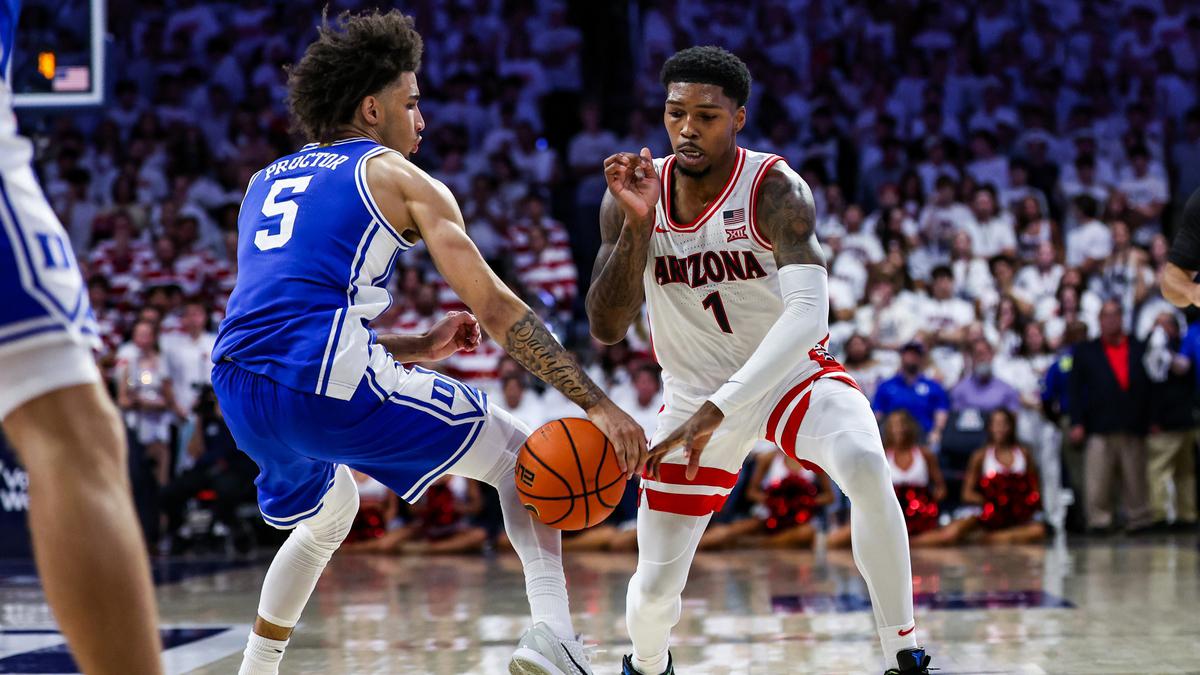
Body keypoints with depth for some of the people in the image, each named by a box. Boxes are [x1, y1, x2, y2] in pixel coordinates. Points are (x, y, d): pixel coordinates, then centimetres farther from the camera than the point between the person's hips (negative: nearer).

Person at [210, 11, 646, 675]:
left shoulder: (267, 182, 29)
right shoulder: (399, 177, 10)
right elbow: (495, 308, 3)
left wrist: (422, 347, 32)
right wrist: (597, 403, 1)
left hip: (239, 391, 7)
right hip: (328, 383, -7)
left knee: (329, 512, 37)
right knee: (518, 452, 10)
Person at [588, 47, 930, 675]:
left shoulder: (774, 191, -24)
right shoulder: (635, 193, -12)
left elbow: (808, 315, -38)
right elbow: (606, 329, -16)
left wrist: (717, 410, -46)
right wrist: (637, 223, -30)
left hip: (795, 375, -3)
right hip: (695, 395, 3)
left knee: (866, 467, -35)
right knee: (653, 587, 2)